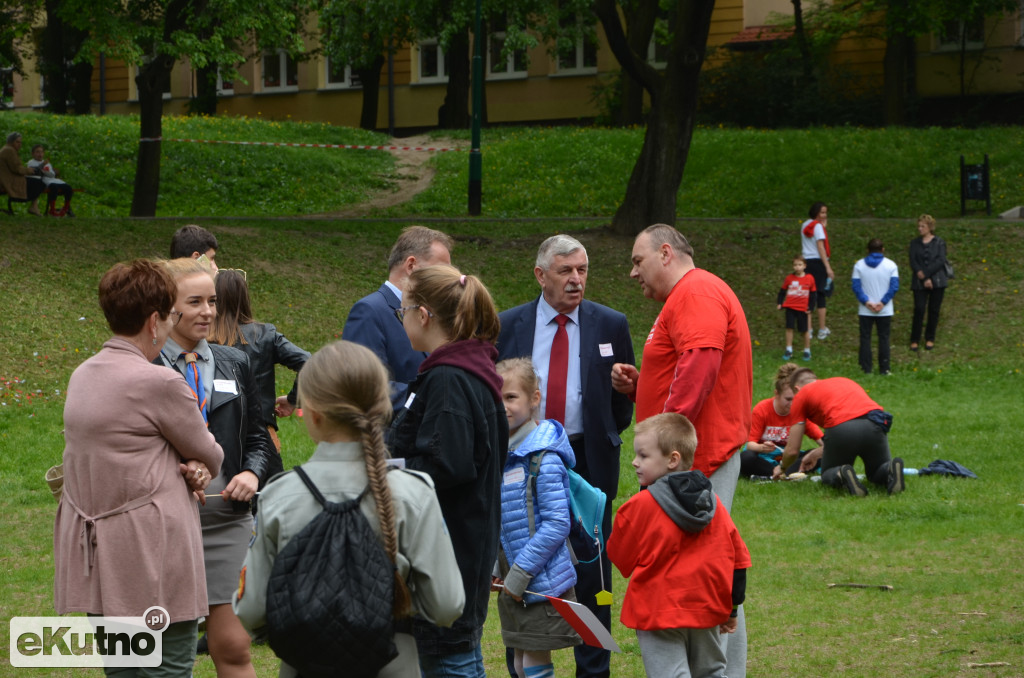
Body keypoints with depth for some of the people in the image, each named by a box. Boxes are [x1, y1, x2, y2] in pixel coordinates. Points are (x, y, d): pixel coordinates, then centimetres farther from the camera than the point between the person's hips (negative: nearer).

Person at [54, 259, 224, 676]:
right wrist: (201, 465, 19)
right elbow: (210, 455, -4)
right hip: (151, 557, -8)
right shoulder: (158, 383, -16)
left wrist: (188, 467, 1)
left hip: (93, 553, 8)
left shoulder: (82, 376, 11)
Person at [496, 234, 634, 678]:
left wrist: (605, 437, 4)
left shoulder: (610, 325, 2)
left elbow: (625, 393, 10)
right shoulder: (507, 326, 2)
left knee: (592, 574, 3)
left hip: (587, 462, 0)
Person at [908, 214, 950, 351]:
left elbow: (940, 261, -7)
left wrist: (925, 273, -16)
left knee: (934, 310, 2)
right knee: (919, 309, -8)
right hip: (919, 283, 1)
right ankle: (915, 340, -1)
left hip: (937, 280, -1)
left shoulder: (939, 242, 4)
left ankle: (930, 339, 14)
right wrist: (924, 279, -14)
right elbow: (913, 262, -1)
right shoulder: (915, 243, 9)